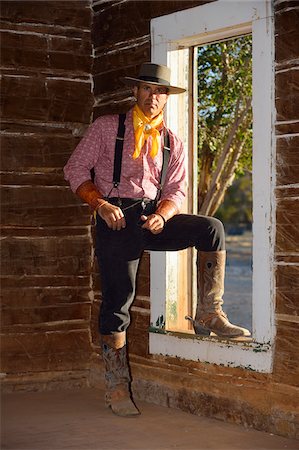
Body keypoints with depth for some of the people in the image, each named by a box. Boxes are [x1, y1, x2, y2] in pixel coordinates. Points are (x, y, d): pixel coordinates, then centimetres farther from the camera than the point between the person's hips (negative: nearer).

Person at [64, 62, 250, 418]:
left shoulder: (172, 142, 14)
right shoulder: (106, 127, 4)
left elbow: (176, 190, 10)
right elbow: (75, 170, 2)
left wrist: (161, 215, -12)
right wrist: (101, 205, -13)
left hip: (153, 216, 3)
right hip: (116, 218, -3)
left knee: (211, 228, -20)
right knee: (118, 296, -5)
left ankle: (208, 314, -13)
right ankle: (117, 388, 4)